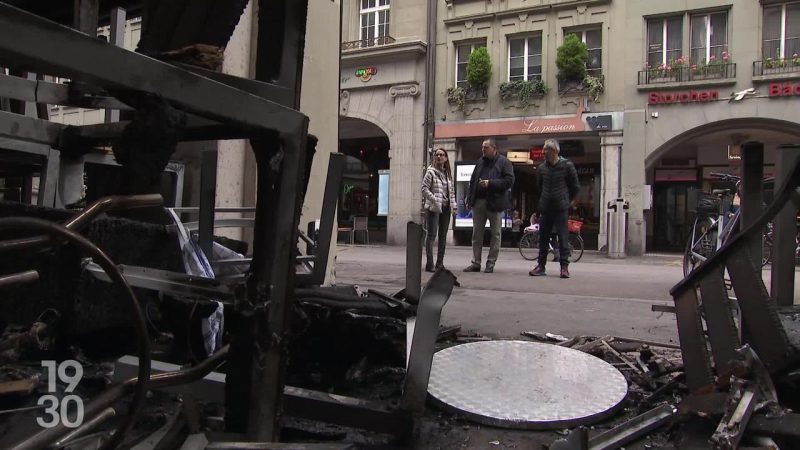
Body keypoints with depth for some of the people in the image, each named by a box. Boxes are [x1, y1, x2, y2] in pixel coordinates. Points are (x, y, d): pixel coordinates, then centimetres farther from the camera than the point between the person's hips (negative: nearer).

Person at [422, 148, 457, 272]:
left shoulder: (448, 173, 14)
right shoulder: (431, 172, -4)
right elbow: (424, 188, -10)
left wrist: (453, 205, 8)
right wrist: (434, 200, -18)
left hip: (445, 208, 6)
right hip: (433, 208, -6)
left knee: (443, 236, 8)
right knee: (432, 235, -7)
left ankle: (440, 263, 15)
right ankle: (429, 264, -7)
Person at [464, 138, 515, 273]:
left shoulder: (504, 162, -2)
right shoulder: (480, 162, 15)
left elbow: (509, 181, -11)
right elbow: (472, 181, 17)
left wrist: (490, 183, -18)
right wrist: (470, 199, 7)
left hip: (494, 202, -5)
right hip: (478, 202, 5)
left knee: (495, 234, 3)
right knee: (476, 233, 6)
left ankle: (491, 263, 12)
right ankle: (476, 262, 12)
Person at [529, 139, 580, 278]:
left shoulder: (567, 165, -5)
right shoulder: (542, 167, 7)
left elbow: (576, 186, 4)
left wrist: (568, 200, 5)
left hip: (560, 208, -4)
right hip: (545, 208, 4)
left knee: (563, 237, -4)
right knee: (543, 237, 6)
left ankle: (564, 266, 0)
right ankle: (541, 265, 13)